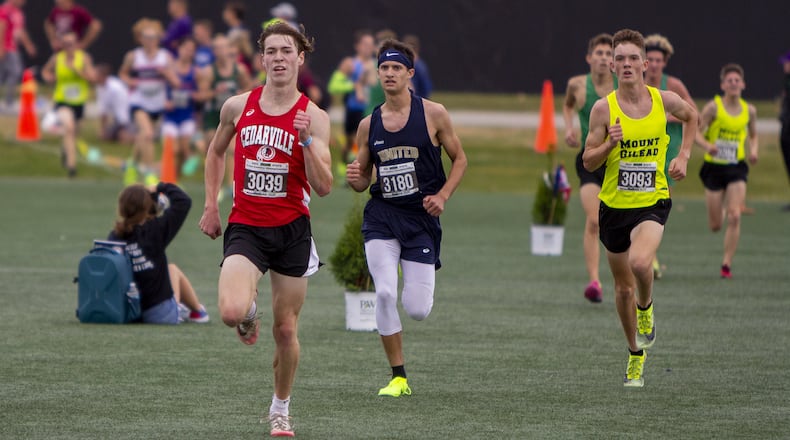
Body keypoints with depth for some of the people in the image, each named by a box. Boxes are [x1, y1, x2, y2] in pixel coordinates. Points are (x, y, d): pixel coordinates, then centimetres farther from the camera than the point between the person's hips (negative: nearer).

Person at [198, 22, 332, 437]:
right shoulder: (237, 106, 1)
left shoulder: (313, 118, -4)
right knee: (231, 312, -23)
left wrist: (306, 140, -23)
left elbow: (323, 186, -10)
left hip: (292, 230, 0)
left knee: (285, 331, 5)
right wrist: (211, 206, 14)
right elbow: (216, 152, 20)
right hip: (245, 227, 0)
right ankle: (249, 313, 16)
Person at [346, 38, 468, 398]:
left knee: (417, 310, -5)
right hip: (381, 216, 1)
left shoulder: (433, 114, -2)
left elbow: (459, 158, 8)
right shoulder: (368, 125, 5)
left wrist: (442, 196, -7)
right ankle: (398, 378, -6)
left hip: (421, 218, -1)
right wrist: (354, 179, -10)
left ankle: (419, 286, 36)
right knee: (384, 293, -19)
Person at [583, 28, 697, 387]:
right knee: (623, 286, 11)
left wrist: (683, 157, 8)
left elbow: (691, 115, 19)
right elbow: (588, 162, -5)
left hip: (652, 202, -1)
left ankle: (645, 307, 5)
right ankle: (636, 355, 32)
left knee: (640, 262, -30)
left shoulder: (664, 100, -5)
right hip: (614, 205, 1)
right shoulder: (604, 108, -8)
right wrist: (610, 144, -24)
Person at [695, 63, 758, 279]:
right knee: (715, 226, 4)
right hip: (714, 166, -1)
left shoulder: (749, 110, 2)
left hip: (737, 167, 1)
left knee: (734, 217, -15)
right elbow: (696, 131, -7)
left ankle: (726, 264, -7)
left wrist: (753, 150, -2)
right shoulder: (714, 107, -8)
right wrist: (707, 145, -27)